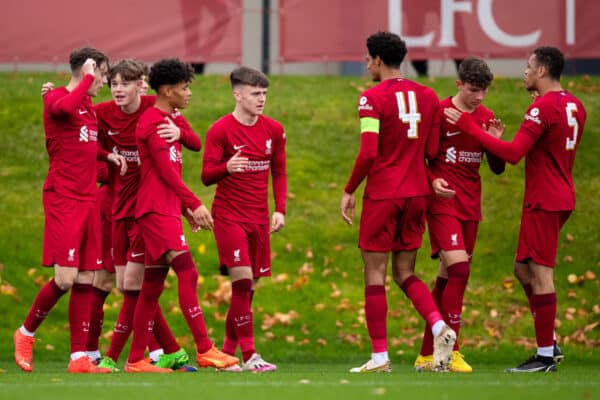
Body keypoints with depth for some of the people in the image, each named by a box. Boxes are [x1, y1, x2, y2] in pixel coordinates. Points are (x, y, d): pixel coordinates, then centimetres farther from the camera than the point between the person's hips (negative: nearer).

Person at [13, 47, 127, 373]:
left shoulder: (90, 108, 18)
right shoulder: (56, 99, -7)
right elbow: (65, 107, -33)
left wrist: (107, 155, 16)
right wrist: (87, 77, -21)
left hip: (87, 200, 8)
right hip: (62, 199, -8)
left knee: (85, 280, 3)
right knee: (65, 278, -13)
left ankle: (79, 357, 3)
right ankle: (26, 334, 8)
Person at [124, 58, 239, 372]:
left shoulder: (171, 120, 20)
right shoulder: (152, 122, -11)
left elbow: (195, 144, 10)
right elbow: (166, 170, -16)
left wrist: (178, 129, -8)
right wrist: (195, 204, -17)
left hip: (168, 209, 10)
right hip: (156, 210, -10)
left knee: (153, 285, 8)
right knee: (187, 272, -17)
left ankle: (136, 359, 9)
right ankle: (204, 350, -22)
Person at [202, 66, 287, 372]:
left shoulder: (273, 131, 7)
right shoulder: (220, 130, -8)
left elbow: (279, 173, 15)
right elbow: (206, 176, -9)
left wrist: (280, 210, 2)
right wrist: (226, 168, -31)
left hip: (259, 218, 5)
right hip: (229, 216, -5)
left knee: (249, 287, 6)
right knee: (242, 282, -14)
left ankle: (228, 352, 16)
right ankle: (249, 355, -15)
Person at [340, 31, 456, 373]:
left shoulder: (373, 98, -10)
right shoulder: (428, 96, 8)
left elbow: (368, 153, -17)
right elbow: (432, 151, 7)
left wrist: (349, 191, -6)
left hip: (382, 194, -6)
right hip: (417, 193, 6)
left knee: (375, 273, 1)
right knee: (405, 272, 14)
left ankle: (380, 356, -1)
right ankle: (440, 326, -11)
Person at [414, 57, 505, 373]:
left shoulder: (486, 118, 9)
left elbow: (498, 168, 12)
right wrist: (433, 180, -21)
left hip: (470, 206, 6)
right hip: (442, 202, -6)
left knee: (448, 276, 7)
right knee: (459, 268, -19)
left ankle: (427, 355, 14)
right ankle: (451, 351, -16)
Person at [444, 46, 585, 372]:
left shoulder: (543, 108, -17)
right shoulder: (574, 106, 12)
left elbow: (513, 153, -23)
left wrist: (470, 127, -19)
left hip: (543, 202, -10)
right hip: (561, 197, 10)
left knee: (540, 274, -6)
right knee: (524, 269, 17)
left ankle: (545, 357, -4)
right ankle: (548, 342, 16)